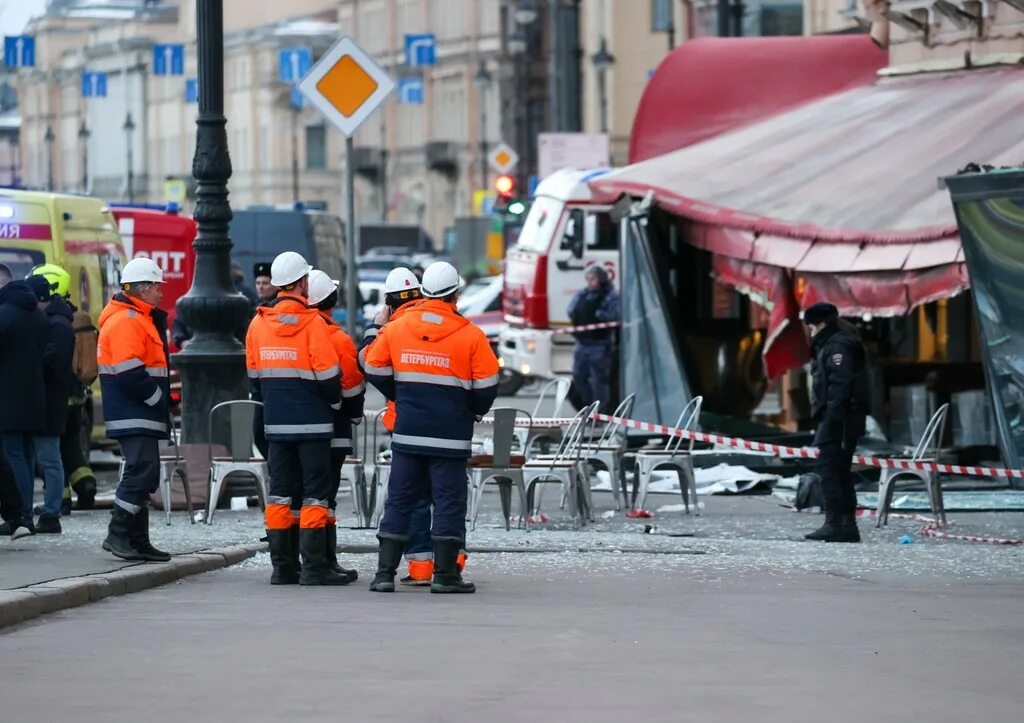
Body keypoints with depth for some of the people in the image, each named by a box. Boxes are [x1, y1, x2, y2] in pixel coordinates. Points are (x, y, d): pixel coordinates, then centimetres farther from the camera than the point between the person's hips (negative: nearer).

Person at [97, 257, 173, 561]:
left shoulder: (141, 319, 20)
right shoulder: (125, 321, -15)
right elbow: (130, 374, -22)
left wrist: (161, 402, 10)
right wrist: (157, 399, -14)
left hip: (142, 415, 11)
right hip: (133, 416, -11)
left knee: (143, 474, 12)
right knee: (142, 470, -15)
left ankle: (138, 541, 16)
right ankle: (118, 534, -12)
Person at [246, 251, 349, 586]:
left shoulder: (258, 323, 5)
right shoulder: (311, 323, -12)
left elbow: (254, 376, 12)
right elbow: (327, 374, -12)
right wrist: (335, 403, 6)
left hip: (275, 422, 5)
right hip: (312, 421, -5)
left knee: (279, 493, 9)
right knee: (315, 494, -2)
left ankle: (282, 567, 9)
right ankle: (314, 567, -6)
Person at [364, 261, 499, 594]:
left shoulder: (396, 328, 1)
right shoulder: (470, 336, -8)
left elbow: (375, 371, 8)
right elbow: (486, 387, -4)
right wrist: (474, 410, 16)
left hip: (407, 432, 3)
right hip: (450, 436, -3)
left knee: (399, 500, 8)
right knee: (448, 501, 3)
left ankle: (385, 572, 5)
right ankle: (445, 573, 1)